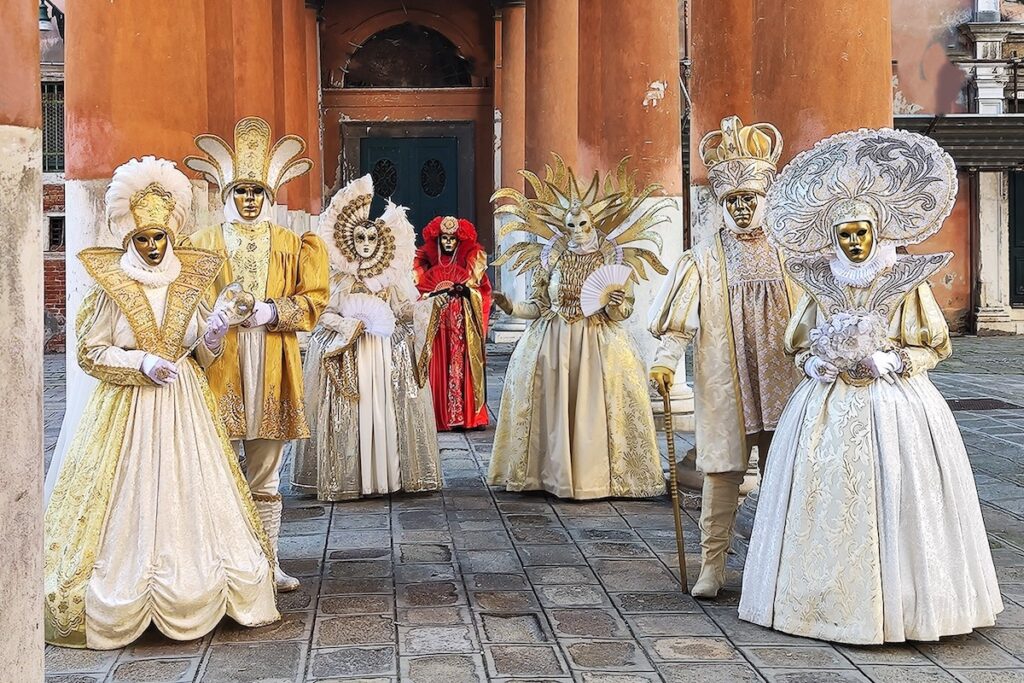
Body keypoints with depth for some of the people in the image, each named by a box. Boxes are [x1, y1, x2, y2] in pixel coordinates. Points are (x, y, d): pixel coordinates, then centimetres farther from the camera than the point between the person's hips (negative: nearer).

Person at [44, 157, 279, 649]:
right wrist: (141, 362, -15)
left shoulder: (187, 283, 8)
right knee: (130, 505, -4)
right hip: (129, 410, -3)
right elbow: (90, 353, -3)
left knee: (191, 496, 2)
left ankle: (195, 596, 10)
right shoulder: (111, 286, -2)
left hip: (184, 408, 3)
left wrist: (212, 338, -7)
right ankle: (122, 604, 4)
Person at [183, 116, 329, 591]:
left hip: (272, 369, 1)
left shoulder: (291, 245, 13)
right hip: (219, 368, -1)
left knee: (266, 478, 7)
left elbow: (313, 300, 7)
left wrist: (273, 311, -10)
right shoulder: (203, 243, 10)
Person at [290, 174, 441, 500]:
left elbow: (406, 312, 10)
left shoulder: (392, 278, 11)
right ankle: (347, 478, -5)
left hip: (387, 354, 2)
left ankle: (389, 472, 0)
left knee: (387, 408, -4)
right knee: (347, 411, -7)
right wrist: (349, 324, -13)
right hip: (347, 354, -2)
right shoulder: (338, 277, 6)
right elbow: (324, 314, -1)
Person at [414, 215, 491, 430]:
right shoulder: (429, 264, 11)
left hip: (464, 323, 0)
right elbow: (420, 291, 6)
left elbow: (480, 290, 8)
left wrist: (465, 289, -10)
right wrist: (435, 294, -12)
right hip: (437, 323, 0)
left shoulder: (469, 263, 12)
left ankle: (468, 416, -4)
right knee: (439, 369, -6)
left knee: (464, 367, -5)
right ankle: (440, 418, -6)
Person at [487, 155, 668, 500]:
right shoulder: (550, 258, 7)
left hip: (599, 345, -1)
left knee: (595, 407, -6)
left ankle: (599, 475, 1)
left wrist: (615, 305, -19)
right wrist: (511, 307, -9)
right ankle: (554, 474, 5)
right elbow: (538, 306, 8)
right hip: (552, 343, 1)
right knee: (553, 408, -3)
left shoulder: (612, 259, 3)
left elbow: (623, 311, 3)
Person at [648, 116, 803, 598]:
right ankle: (712, 566, 5)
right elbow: (680, 318, -7)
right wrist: (666, 360, -20)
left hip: (781, 380, 2)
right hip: (723, 383, -2)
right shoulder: (705, 258, 2)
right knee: (722, 471, -1)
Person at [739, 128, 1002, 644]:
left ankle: (901, 601, 5)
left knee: (896, 499, -6)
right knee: (830, 501, -1)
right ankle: (832, 598, 9)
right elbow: (799, 344, 16)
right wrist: (816, 364, -5)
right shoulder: (820, 285, 7)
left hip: (897, 403, -2)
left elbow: (936, 345, 4)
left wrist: (890, 361, -11)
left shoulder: (908, 282, 0)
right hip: (830, 406, 2)